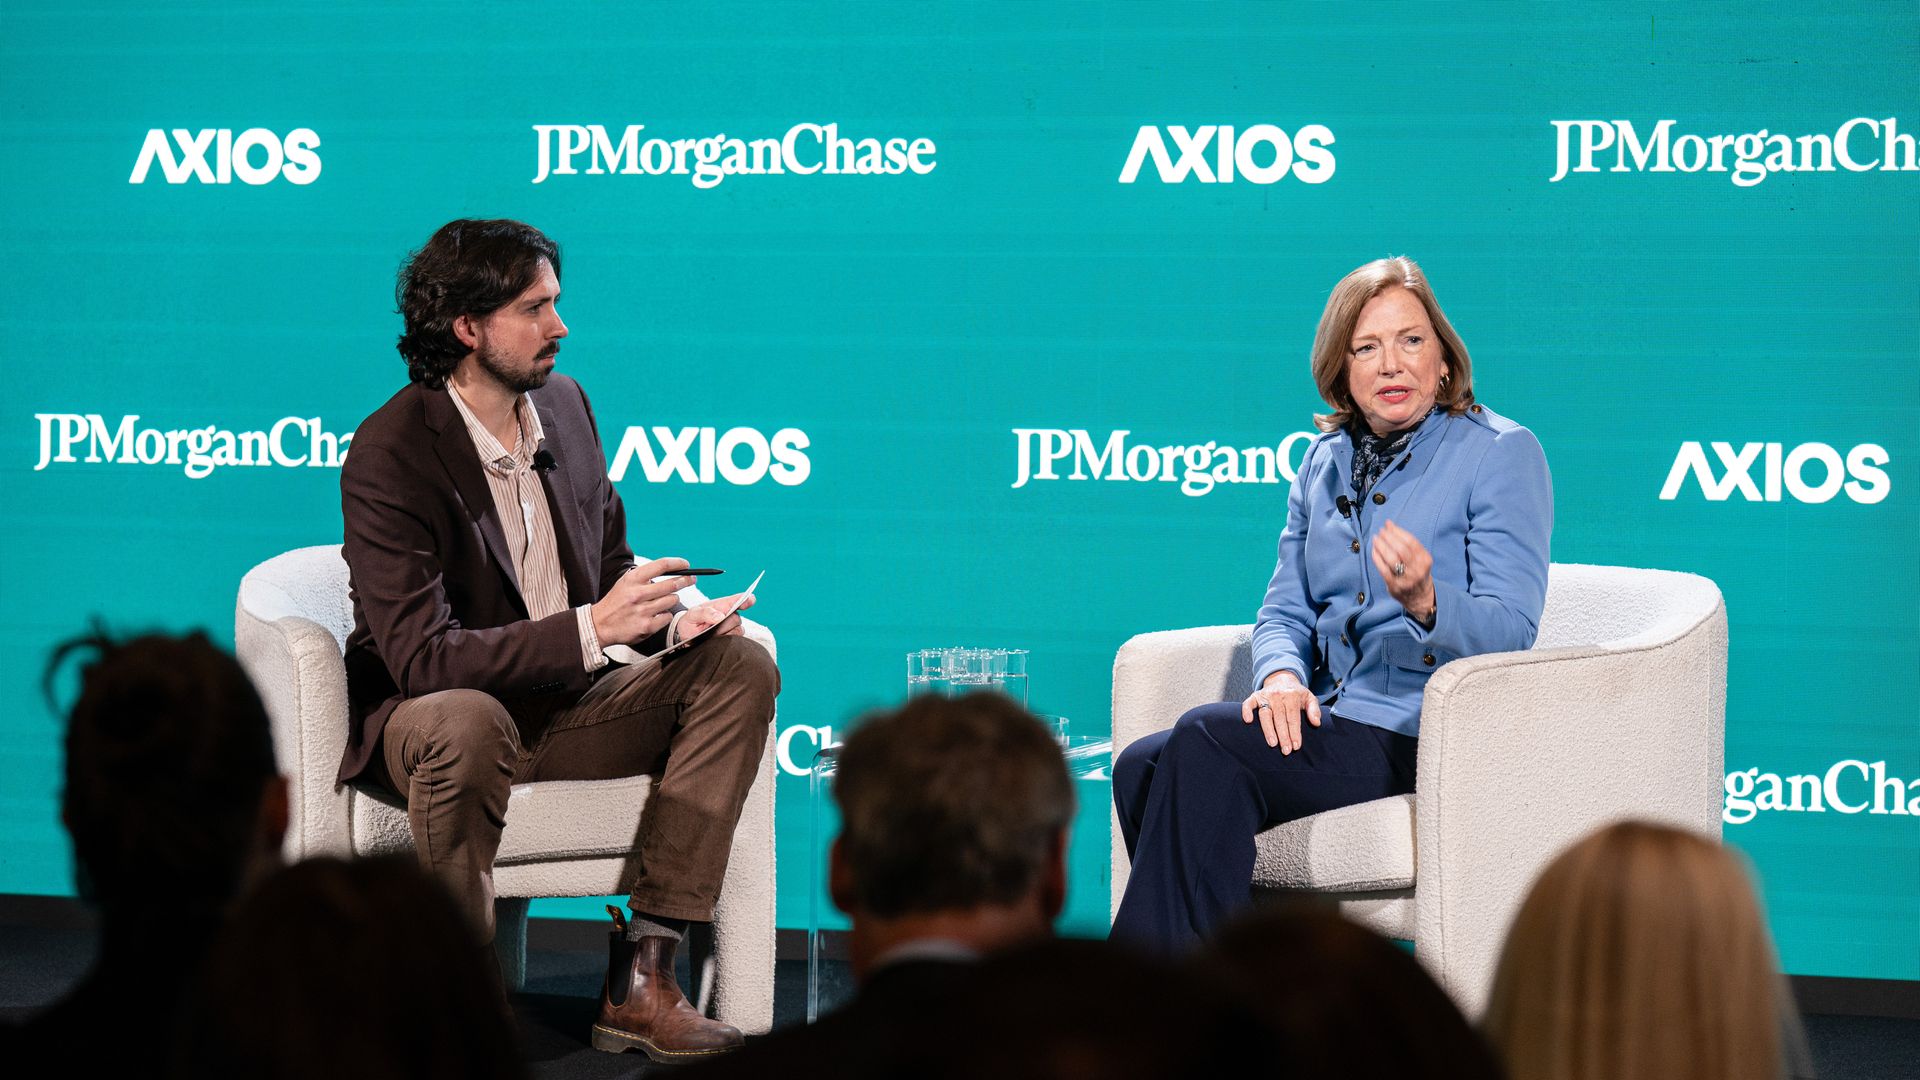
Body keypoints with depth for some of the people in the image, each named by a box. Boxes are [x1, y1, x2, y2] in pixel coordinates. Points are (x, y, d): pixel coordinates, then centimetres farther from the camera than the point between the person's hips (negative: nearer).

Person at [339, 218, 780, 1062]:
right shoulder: (389, 455, -20)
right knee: (467, 724, -41)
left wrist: (666, 616, -8)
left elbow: (609, 563, 16)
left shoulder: (564, 405, 4)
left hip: (563, 708, 7)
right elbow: (421, 657, -27)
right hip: (423, 717, -7)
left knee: (739, 666, -11)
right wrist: (593, 629, -35)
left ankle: (642, 979, -17)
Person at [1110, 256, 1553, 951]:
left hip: (1428, 734, -6)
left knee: (1204, 741, -27)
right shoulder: (1325, 460, 16)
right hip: (1326, 720, 7)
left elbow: (1511, 628, -12)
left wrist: (1426, 601, -34)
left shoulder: (1503, 454, -3)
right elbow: (1286, 608, 16)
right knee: (1141, 766, -21)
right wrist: (1281, 674, -8)